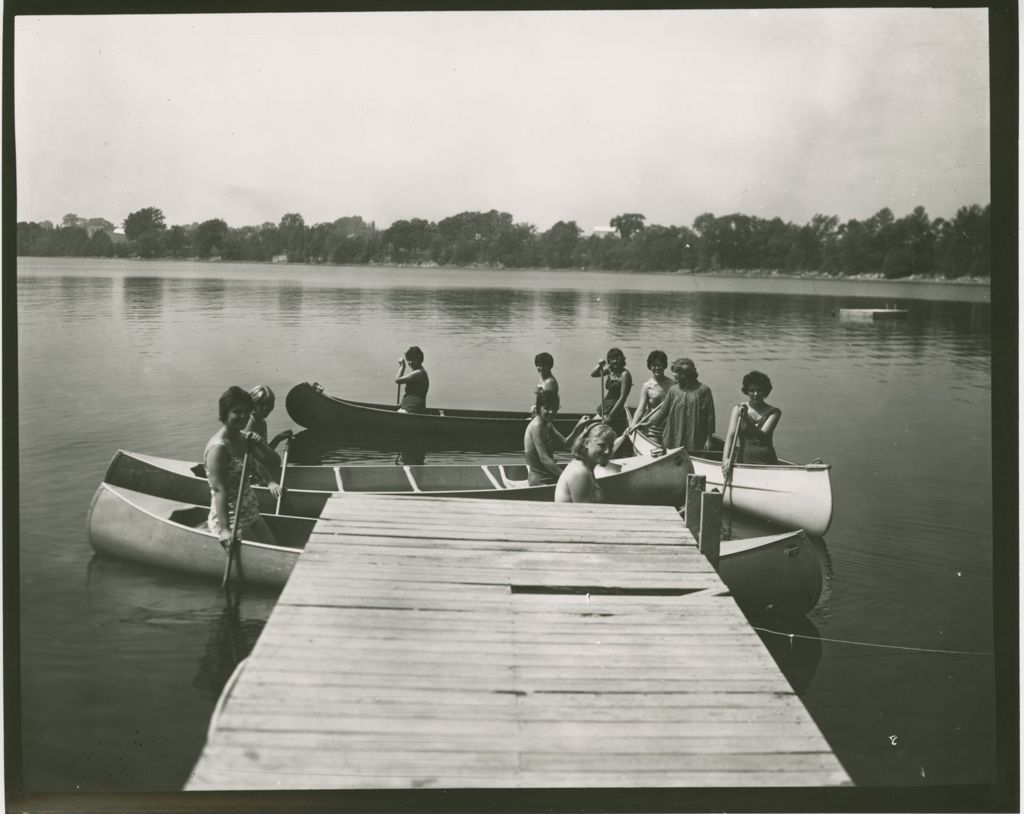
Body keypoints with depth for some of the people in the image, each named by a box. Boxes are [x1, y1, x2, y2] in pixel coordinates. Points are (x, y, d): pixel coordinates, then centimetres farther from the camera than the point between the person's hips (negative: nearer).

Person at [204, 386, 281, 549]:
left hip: (251, 515, 8)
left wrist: (260, 444, -14)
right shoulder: (218, 447, -19)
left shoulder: (244, 438, 6)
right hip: (229, 520, -8)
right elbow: (219, 490, -26)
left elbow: (274, 464, 6)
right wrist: (224, 530, -33)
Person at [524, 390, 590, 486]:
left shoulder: (547, 425, 12)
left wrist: (578, 427, -5)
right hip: (541, 481, -9)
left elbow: (565, 444, 11)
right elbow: (544, 458, -22)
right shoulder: (537, 426, -17)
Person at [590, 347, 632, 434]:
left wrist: (610, 416, -19)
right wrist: (599, 365, -3)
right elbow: (593, 374, 18)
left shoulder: (625, 374, -12)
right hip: (604, 409, 8)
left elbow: (622, 398, -16)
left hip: (616, 412, -8)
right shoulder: (610, 370, 9)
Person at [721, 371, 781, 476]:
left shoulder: (773, 412, 4)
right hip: (743, 458, 0)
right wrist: (725, 458, -21)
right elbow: (730, 434, -6)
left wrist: (746, 418, -24)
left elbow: (762, 435, -10)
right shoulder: (738, 409, 6)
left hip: (767, 461, 0)